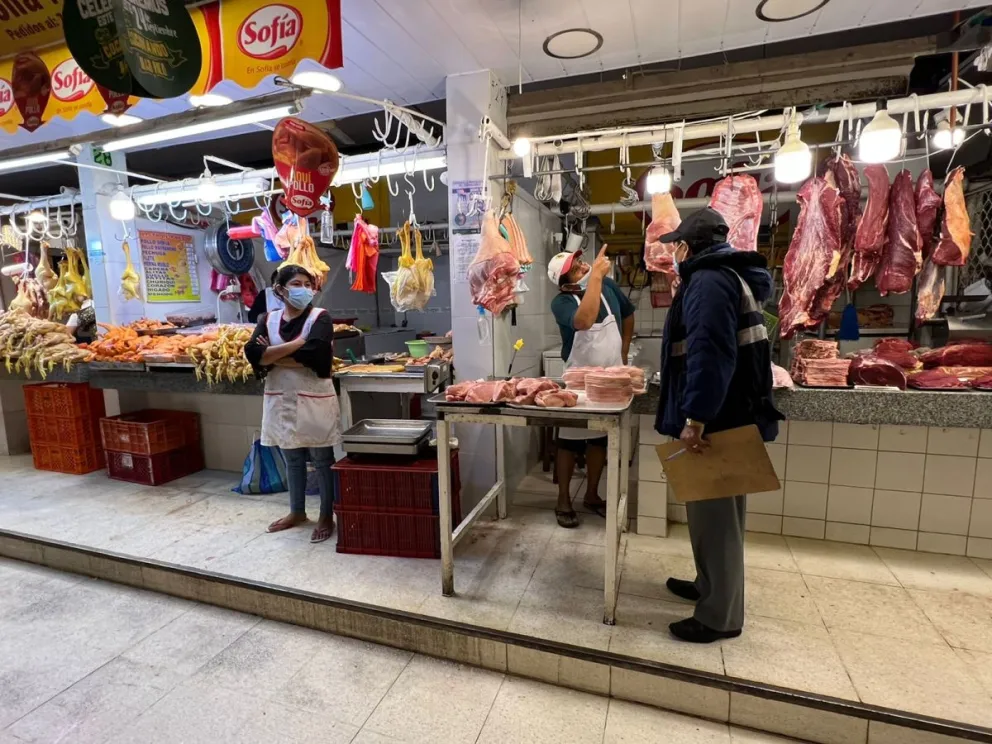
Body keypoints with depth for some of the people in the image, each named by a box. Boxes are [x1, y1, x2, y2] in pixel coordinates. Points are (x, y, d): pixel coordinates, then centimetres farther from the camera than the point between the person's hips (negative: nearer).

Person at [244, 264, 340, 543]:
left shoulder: (319, 318, -7)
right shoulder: (269, 319, 5)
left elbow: (314, 355, -23)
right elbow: (252, 353, -10)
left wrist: (273, 355, -12)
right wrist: (297, 344, -18)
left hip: (314, 399, -4)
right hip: (281, 399, 4)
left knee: (322, 460, 6)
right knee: (292, 459, 18)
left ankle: (327, 516, 20)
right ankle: (297, 512, 35)